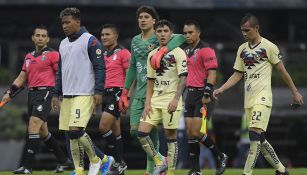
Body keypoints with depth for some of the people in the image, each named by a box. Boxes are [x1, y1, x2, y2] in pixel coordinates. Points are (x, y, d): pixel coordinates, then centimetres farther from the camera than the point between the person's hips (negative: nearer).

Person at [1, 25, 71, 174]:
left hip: (45, 92, -8)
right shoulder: (29, 57, 18)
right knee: (42, 131, 13)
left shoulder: (52, 54, -3)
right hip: (32, 93, 8)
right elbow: (21, 78, 22)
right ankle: (63, 160, 28)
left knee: (33, 125, -19)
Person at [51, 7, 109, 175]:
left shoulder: (90, 41, -6)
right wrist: (56, 94, 18)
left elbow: (100, 68, -9)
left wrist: (98, 91, -16)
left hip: (84, 94, -8)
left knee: (76, 130, -18)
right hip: (67, 96, 8)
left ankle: (95, 159, 2)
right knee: (71, 135, 4)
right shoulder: (63, 44, 17)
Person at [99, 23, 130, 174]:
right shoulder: (103, 55, 16)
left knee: (103, 127, -17)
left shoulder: (123, 53, -6)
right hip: (105, 93, 8)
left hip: (117, 93, -8)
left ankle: (118, 161, -8)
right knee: (115, 132, 10)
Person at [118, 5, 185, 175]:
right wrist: (124, 92, 21)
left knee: (151, 132, -6)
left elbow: (180, 37, -24)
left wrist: (162, 51, -37)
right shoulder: (135, 41, 15)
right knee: (134, 131, -1)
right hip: (139, 93, 6)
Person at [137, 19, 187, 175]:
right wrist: (147, 103, 7)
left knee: (171, 136, -4)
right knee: (142, 132, -5)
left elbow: (183, 78, -10)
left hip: (171, 100, -6)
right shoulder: (152, 55, 14)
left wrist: (176, 99, -21)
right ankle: (159, 162, 9)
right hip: (155, 100, 6)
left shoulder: (177, 53, -4)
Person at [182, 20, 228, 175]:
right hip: (190, 94, 8)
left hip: (201, 94, -8)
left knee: (196, 132, -13)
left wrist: (207, 94, -23)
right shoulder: (186, 51, 14)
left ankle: (220, 156, 5)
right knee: (190, 133, 5)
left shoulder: (205, 50, -10)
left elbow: (212, 73, -16)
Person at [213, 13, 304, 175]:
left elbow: (282, 71, 1)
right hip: (248, 99, 7)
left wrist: (295, 92, 5)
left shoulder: (268, 47, -5)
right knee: (259, 138, 10)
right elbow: (237, 75, 16)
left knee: (255, 134, -19)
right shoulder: (242, 49, 13)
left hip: (262, 96, -7)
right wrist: (221, 89, 4)